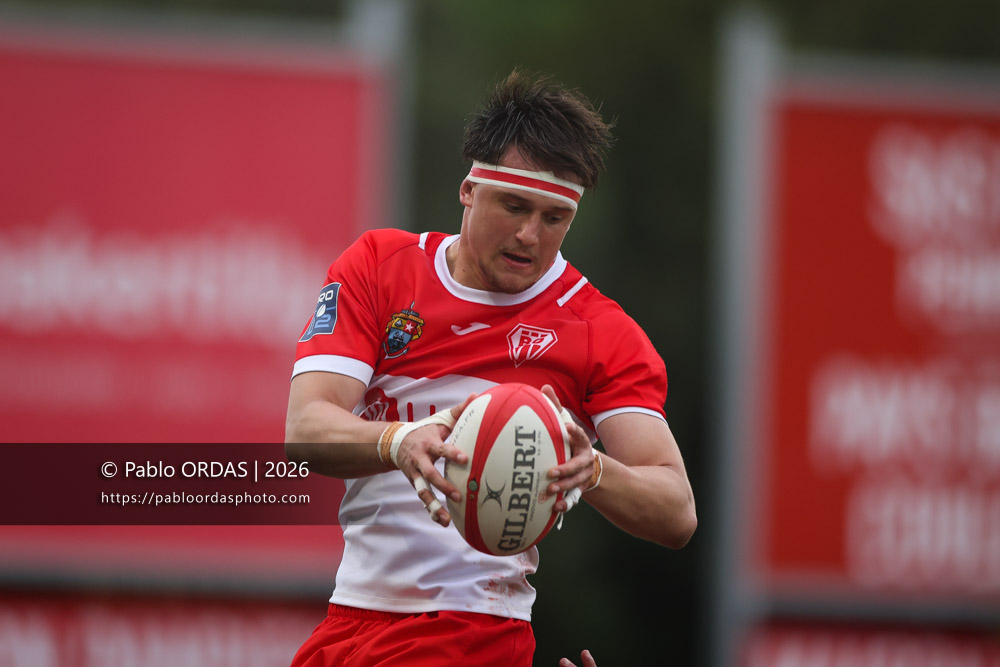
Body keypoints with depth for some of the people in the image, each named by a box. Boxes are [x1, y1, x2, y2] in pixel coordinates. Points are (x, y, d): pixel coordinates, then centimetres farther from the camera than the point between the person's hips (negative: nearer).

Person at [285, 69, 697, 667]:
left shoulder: (604, 333, -3)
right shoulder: (377, 266, 4)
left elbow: (677, 515, -12)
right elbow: (305, 431, -9)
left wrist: (589, 471, -34)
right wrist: (402, 442, -32)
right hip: (350, 614, 3)